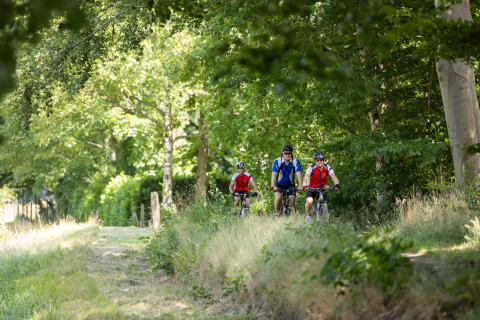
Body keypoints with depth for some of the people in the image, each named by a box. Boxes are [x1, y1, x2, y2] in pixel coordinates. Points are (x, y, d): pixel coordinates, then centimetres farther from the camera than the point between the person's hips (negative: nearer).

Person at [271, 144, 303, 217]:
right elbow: (274, 174, -28)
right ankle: (277, 213, -3)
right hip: (279, 184, -1)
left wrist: (300, 186, -39)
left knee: (292, 198, -19)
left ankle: (294, 214, 2)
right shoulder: (277, 161, -19)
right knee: (278, 197, -24)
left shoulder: (295, 161, -16)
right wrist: (273, 186, -43)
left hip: (290, 184, 1)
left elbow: (298, 174, -25)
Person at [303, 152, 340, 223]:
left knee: (325, 205, -11)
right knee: (309, 201, -28)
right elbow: (306, 178, -32)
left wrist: (337, 184, -48)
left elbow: (333, 177, -27)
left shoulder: (327, 168, -13)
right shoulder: (311, 168, -19)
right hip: (311, 189, -2)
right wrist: (304, 186, -53)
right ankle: (308, 215, 1)